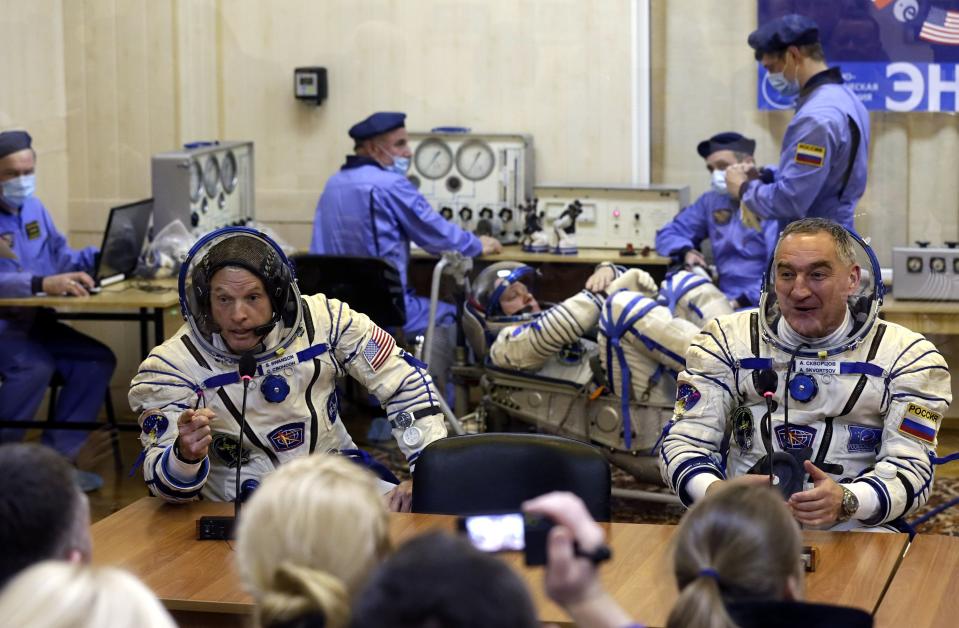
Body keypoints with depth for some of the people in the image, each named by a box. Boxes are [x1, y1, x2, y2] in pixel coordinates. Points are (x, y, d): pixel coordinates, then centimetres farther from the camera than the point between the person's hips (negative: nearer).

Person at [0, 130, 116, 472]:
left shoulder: (34, 207, 11)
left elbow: (59, 257, 11)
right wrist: (43, 284, -45)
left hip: (35, 321, 8)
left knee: (98, 360, -8)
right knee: (36, 367, -33)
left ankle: (57, 458, -4)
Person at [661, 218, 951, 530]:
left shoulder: (907, 355, 7)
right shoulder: (726, 339, 10)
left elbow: (911, 467, -2)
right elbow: (685, 442, 5)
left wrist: (845, 502, -24)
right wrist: (715, 492, -19)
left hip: (852, 533, 0)